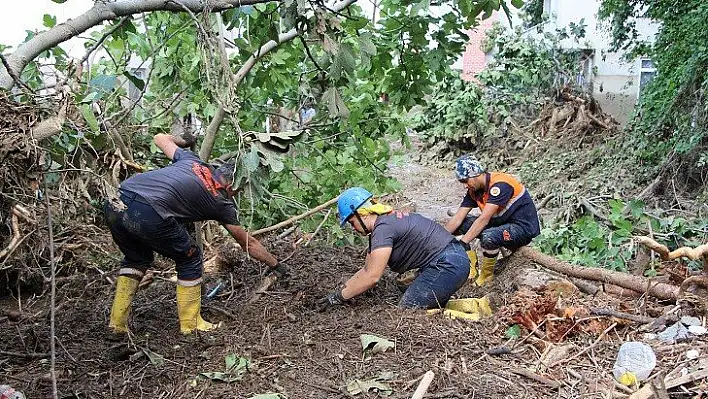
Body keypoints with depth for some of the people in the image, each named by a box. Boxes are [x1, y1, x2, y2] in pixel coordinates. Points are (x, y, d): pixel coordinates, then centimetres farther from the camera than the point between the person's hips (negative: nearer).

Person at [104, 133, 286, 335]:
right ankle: (190, 325, 23)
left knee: (137, 258, 31)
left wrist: (183, 141, 62)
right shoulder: (223, 204, 17)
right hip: (148, 214, -7)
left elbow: (160, 138, 42)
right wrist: (276, 265, 40)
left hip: (114, 203, 7)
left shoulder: (192, 160, 27)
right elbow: (249, 244, 27)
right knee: (189, 259, 18)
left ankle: (117, 324, 28)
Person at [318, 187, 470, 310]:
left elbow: (372, 277, -20)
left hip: (446, 265, -10)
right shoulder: (385, 221, 15)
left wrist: (340, 296, -10)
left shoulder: (383, 228, -16)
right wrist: (339, 291, 12)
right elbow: (366, 270, 17)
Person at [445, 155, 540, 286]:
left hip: (523, 227, -8)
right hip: (502, 223, 8)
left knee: (488, 237, -36)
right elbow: (457, 219, -4)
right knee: (462, 224, -6)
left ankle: (487, 275, -9)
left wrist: (461, 244, -34)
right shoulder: (474, 190, -1)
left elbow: (483, 220, -31)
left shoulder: (499, 184, -25)